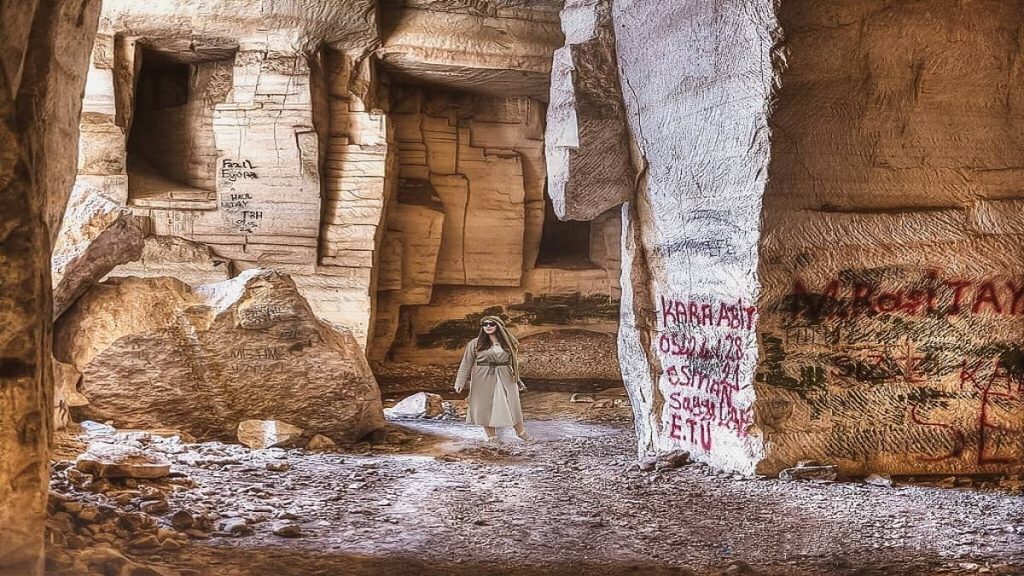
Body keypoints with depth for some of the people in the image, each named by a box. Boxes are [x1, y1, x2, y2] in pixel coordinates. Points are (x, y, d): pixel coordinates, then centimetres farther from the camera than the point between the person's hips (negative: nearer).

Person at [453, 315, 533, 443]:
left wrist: (517, 380, 17)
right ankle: (491, 437, 8)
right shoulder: (475, 344, 0)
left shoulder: (509, 343, 8)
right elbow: (466, 364, 0)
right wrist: (460, 382, -5)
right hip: (483, 380, -1)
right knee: (485, 408, 0)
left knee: (512, 406, 4)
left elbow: (514, 362, 15)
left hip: (506, 380, 1)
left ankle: (521, 432, 15)